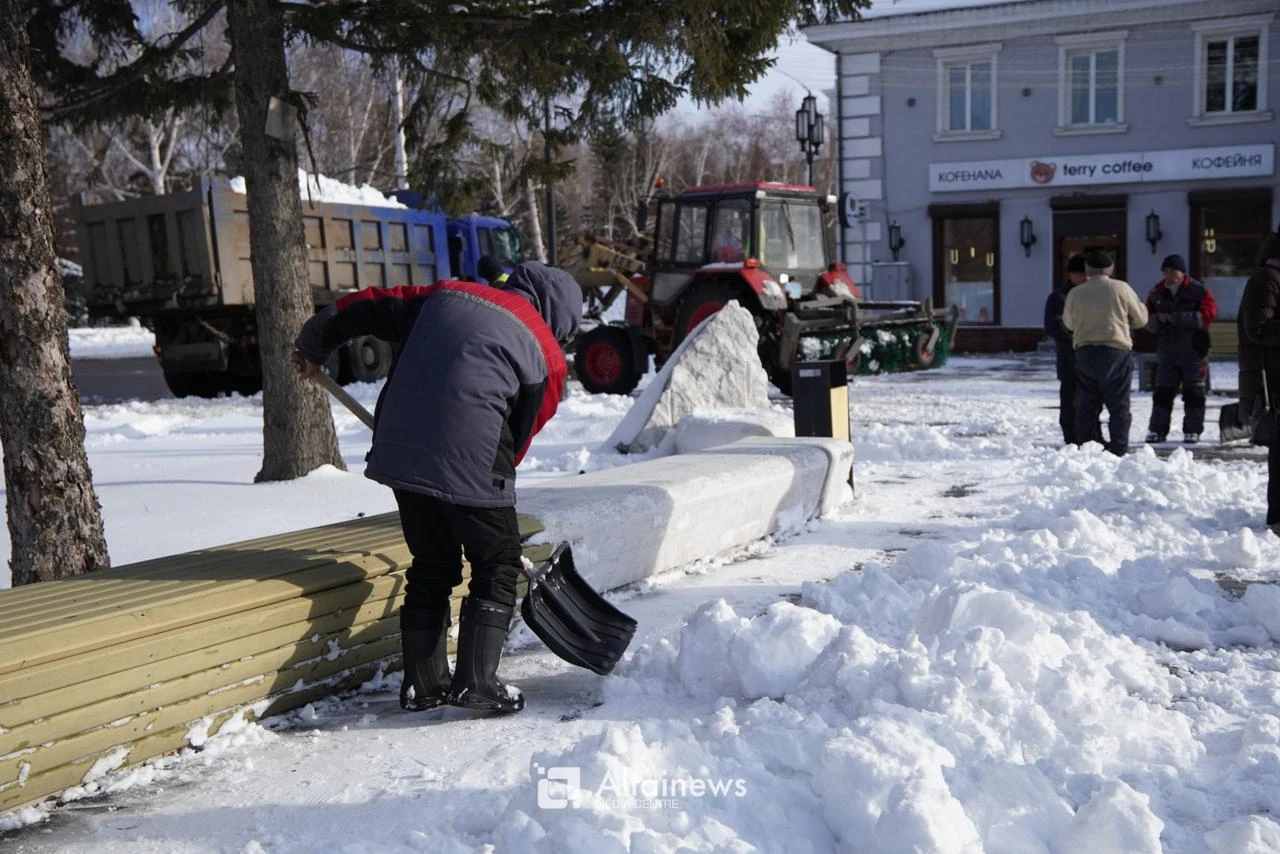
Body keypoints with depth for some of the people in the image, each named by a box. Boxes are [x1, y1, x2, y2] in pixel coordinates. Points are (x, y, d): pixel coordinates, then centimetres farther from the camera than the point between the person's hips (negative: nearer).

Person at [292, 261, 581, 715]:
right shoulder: (546, 355, 6)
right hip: (471, 465, -5)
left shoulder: (447, 294, 17)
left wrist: (313, 346, 32)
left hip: (399, 451, 5)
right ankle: (476, 684, 6)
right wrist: (496, 479, 24)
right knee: (496, 566, 13)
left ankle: (422, 683, 21)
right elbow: (521, 432, 10)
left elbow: (367, 306, 19)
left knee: (432, 567, 19)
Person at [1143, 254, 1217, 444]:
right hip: (1166, 352, 4)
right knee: (1162, 392, 5)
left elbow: (1208, 314, -17)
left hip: (1194, 352, -4)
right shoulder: (1156, 293, 8)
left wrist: (1176, 318, -22)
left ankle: (1192, 431, 9)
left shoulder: (1198, 291, -5)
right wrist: (1158, 320, -16)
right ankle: (1157, 430, 10)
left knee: (1194, 393, 3)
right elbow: (1147, 319, 8)